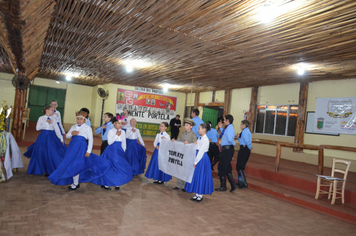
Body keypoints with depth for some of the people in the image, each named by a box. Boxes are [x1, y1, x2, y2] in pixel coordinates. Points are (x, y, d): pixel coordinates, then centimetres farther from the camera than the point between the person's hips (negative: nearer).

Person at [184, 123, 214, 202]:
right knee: (196, 176, 12)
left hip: (202, 159, -9)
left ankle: (200, 195, 13)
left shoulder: (205, 140, -16)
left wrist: (196, 162, -16)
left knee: (200, 176, 0)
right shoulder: (199, 138, 10)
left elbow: (201, 152, -18)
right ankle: (197, 194, 22)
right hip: (198, 158, 9)